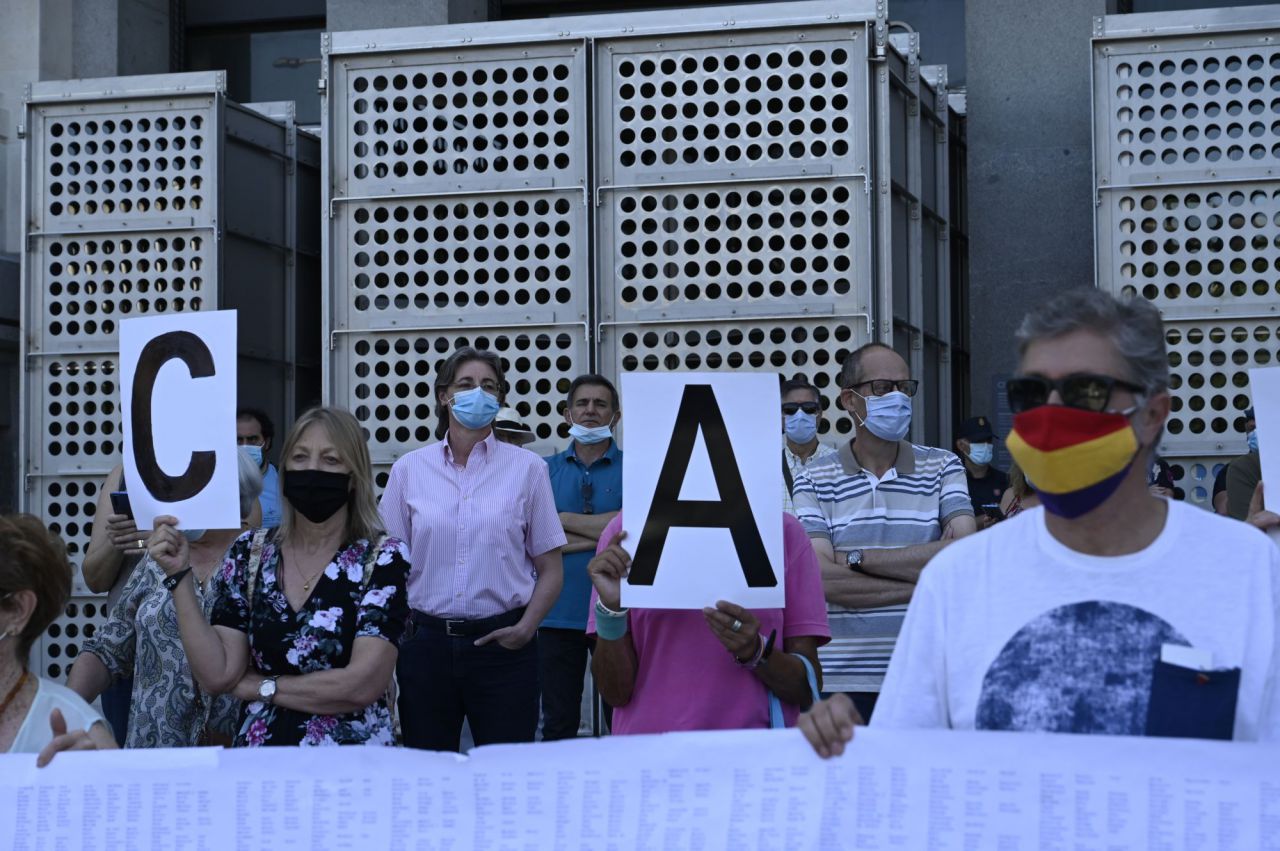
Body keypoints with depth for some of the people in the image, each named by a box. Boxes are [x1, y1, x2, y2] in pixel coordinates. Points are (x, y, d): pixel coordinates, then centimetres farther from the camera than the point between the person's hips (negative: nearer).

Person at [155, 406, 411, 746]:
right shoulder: (250, 552, 5)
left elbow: (361, 685, -12)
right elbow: (216, 674, -2)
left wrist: (259, 686, -3)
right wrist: (180, 574, -7)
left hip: (350, 760, -2)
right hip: (261, 753, 2)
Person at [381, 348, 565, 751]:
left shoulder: (527, 467, 3)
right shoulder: (409, 469, 6)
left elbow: (550, 569, 4)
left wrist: (526, 627, -9)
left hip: (501, 642, -1)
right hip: (426, 640, 1)